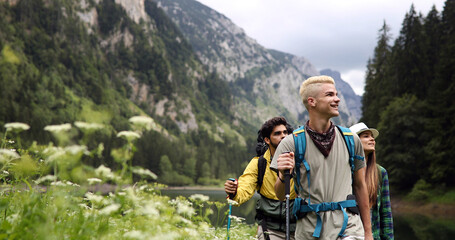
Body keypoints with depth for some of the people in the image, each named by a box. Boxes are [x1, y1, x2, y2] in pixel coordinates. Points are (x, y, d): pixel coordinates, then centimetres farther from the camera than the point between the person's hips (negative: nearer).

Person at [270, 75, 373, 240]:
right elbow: (280, 196, -3)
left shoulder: (351, 140, 6)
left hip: (347, 226, 1)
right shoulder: (291, 143, -3)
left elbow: (360, 186, 14)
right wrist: (283, 176, -25)